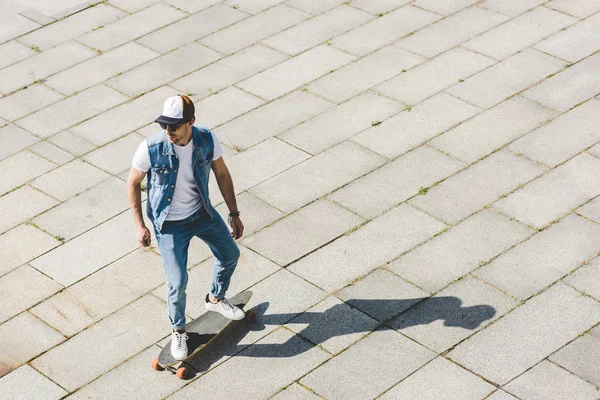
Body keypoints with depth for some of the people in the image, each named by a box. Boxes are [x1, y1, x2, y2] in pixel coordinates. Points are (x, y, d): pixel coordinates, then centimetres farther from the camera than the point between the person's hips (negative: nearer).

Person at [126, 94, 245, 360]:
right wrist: (139, 225, -9)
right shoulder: (151, 148, -28)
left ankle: (215, 299, 50)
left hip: (203, 213, 4)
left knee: (230, 254, 19)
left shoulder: (207, 140, -20)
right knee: (177, 282, -5)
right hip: (170, 224, -4)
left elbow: (222, 174, -3)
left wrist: (234, 214, 2)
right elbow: (133, 183, -11)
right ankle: (178, 331, 24)